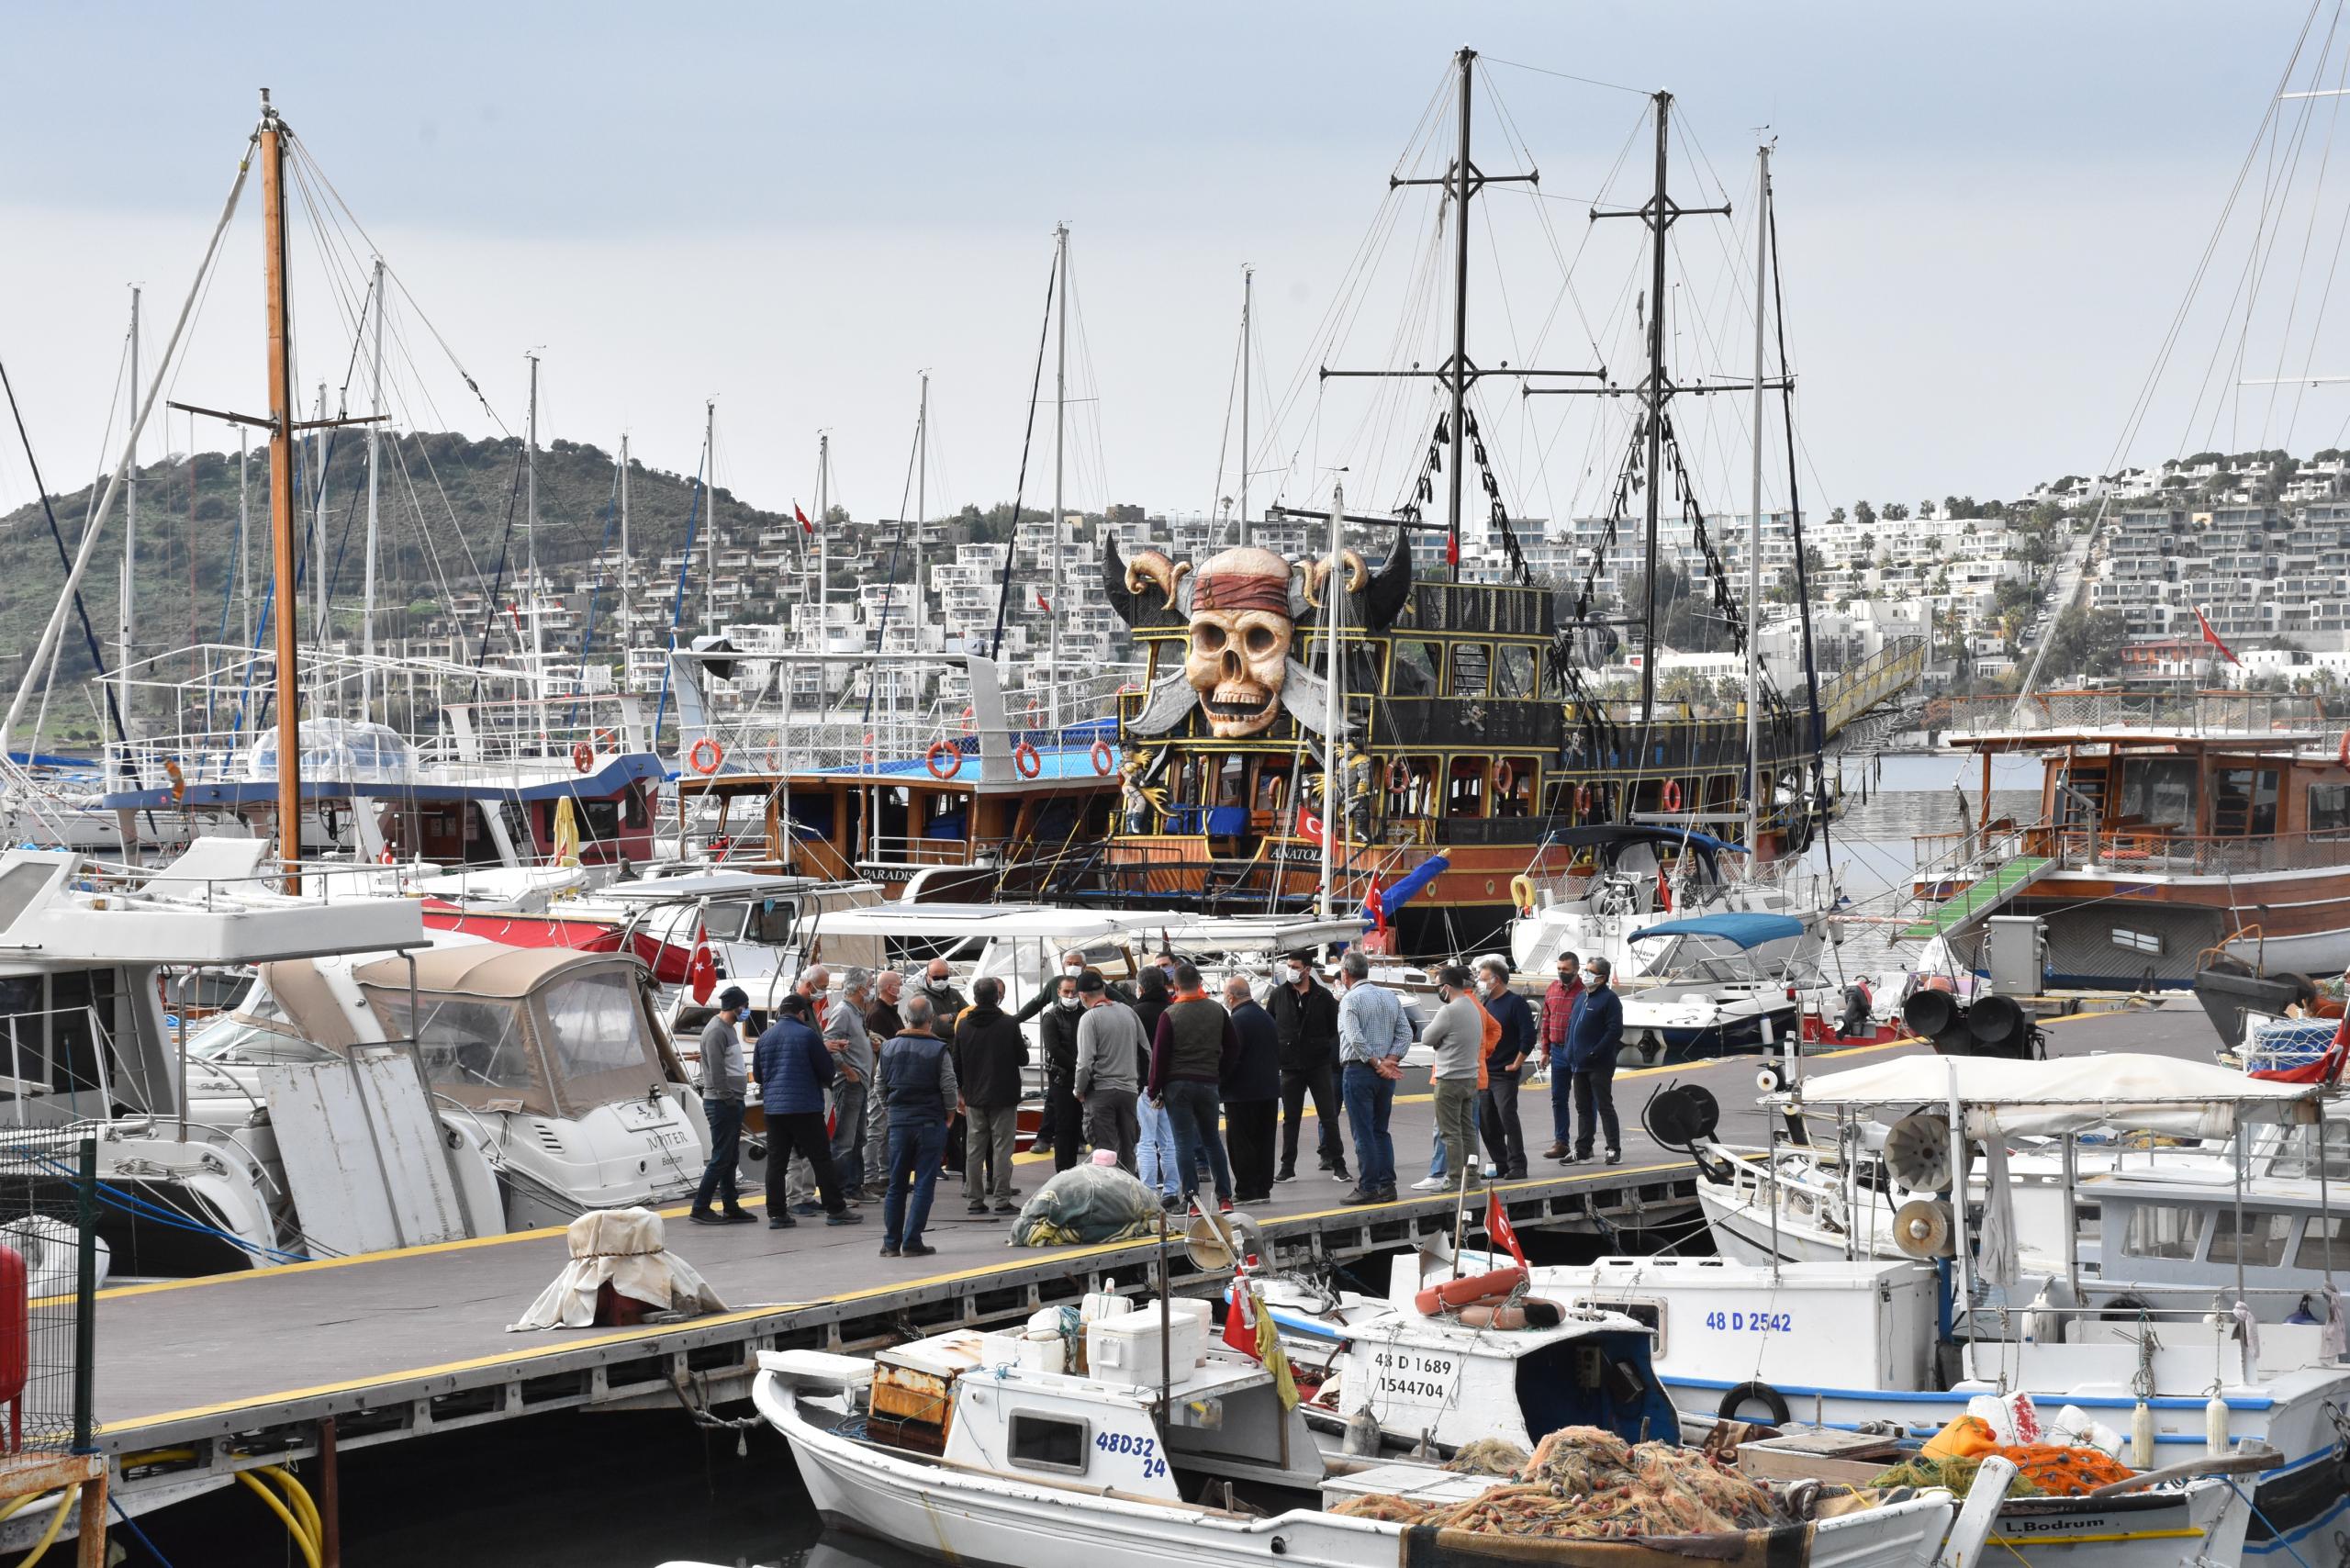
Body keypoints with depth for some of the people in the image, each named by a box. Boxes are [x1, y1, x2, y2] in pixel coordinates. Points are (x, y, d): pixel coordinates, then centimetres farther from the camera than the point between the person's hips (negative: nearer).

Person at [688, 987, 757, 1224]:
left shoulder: (730, 1029, 16)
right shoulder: (716, 1031, -15)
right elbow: (716, 1071, -20)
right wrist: (727, 1100, -19)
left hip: (732, 1102, 10)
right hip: (721, 1104, -10)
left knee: (731, 1158, 12)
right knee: (721, 1158, -8)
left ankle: (731, 1208, 16)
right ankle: (700, 1209, -6)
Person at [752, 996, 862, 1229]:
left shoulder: (765, 1038, 7)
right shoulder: (807, 1035, -7)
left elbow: (757, 1074, 17)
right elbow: (827, 1071, -4)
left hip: (773, 1108, 5)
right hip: (806, 1107, -4)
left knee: (776, 1161, 7)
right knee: (821, 1159, 1)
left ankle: (775, 1214, 5)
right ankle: (835, 1210, 1)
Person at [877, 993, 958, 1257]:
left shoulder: (889, 1048, 3)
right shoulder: (938, 1050, -10)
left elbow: (880, 1087, 9)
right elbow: (949, 1088, -9)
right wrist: (949, 1114, 8)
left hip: (898, 1123, 3)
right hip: (930, 1123, -3)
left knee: (896, 1185, 11)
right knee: (924, 1185, 1)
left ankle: (891, 1243, 11)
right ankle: (912, 1242, -3)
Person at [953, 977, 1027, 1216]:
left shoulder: (963, 1026, 1)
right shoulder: (1008, 1025, -11)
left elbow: (957, 1064, 7)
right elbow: (1023, 1059, -3)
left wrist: (960, 1092, 18)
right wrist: (1023, 1044, 18)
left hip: (974, 1098, 3)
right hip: (1003, 1097, -3)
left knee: (974, 1149, 9)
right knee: (1002, 1149, 0)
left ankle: (976, 1199, 10)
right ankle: (1002, 1201, -2)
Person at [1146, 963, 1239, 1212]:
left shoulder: (1170, 1015, -10)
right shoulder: (1217, 1011, 3)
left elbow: (1159, 1054, -8)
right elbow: (1233, 1047, 9)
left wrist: (1155, 1089, -1)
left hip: (1177, 1085, -4)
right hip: (1209, 1084, 4)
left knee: (1184, 1143, 0)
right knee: (1212, 1140, 14)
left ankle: (1191, 1198, -4)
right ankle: (1224, 1198, 12)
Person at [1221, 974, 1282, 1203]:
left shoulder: (1237, 1021, -17)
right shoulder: (1266, 1017, 10)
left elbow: (1230, 1058, -19)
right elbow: (1278, 1053, 17)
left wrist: (1220, 1087, -8)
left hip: (1243, 1093, -8)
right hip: (1270, 1090, 8)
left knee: (1242, 1143, -1)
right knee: (1264, 1141, 12)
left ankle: (1246, 1191, -1)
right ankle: (1263, 1188, 15)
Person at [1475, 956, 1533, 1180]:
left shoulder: (1516, 1003, -8)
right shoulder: (1486, 1003, 14)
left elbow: (1528, 1037, -14)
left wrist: (1516, 1064, -13)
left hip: (1505, 1075, -8)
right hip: (1484, 1073, 8)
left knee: (1507, 1117, -12)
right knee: (1486, 1122, 7)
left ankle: (1517, 1166, -8)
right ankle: (1501, 1165, 15)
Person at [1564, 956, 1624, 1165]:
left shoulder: (1609, 999, -10)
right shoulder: (1582, 997, 15)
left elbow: (1615, 1030, -18)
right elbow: (1572, 1026, 22)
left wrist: (1595, 1052, -21)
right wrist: (1570, 1051, 11)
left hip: (1599, 1065, -8)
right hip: (1579, 1065, 8)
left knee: (1605, 1106, -5)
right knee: (1583, 1108, 12)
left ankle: (1614, 1150, 0)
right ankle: (1582, 1150, 18)